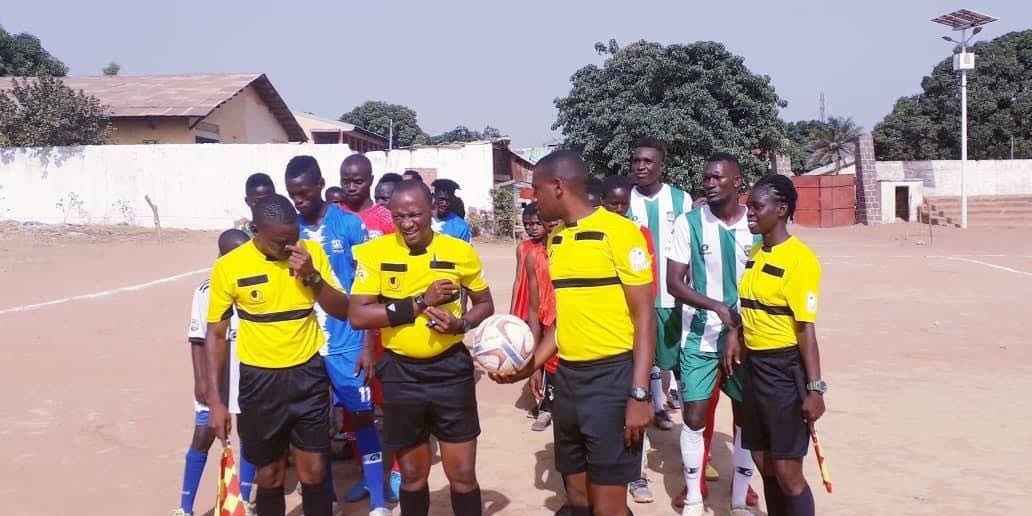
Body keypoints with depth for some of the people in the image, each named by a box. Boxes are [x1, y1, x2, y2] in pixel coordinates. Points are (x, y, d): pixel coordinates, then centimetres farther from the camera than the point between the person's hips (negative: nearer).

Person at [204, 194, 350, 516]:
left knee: (314, 471, 8)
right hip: (260, 381, -1)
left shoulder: (312, 252, -6)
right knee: (269, 474, 12)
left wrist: (313, 277, -19)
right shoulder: (229, 267, -11)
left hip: (308, 376, 1)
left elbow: (343, 311, -2)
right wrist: (214, 400, -7)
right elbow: (215, 334, -3)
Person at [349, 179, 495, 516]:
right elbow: (358, 316, -14)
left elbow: (485, 304, 9)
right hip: (400, 373, 0)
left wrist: (462, 324, -12)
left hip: (451, 369, 0)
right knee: (412, 474, 15)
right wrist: (420, 303, -19)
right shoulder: (375, 252, -7)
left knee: (463, 473, 7)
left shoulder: (460, 251, -4)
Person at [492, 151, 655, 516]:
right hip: (567, 377, 7)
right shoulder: (555, 240, 10)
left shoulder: (619, 231, -12)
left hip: (612, 376, -7)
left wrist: (639, 395, -17)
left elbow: (644, 316, -12)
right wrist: (531, 365, 10)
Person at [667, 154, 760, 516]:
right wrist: (718, 307, -22)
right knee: (694, 417, 1)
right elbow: (674, 283, -9)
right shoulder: (688, 223, -7)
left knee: (747, 416, 8)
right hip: (700, 335, -1)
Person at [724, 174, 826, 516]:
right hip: (754, 365, 8)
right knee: (764, 461, 17)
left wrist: (815, 387, -19)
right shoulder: (755, 254, 9)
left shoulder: (799, 259, -16)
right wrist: (735, 335, 4)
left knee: (787, 471, 0)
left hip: (785, 369, -8)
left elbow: (806, 328, -18)